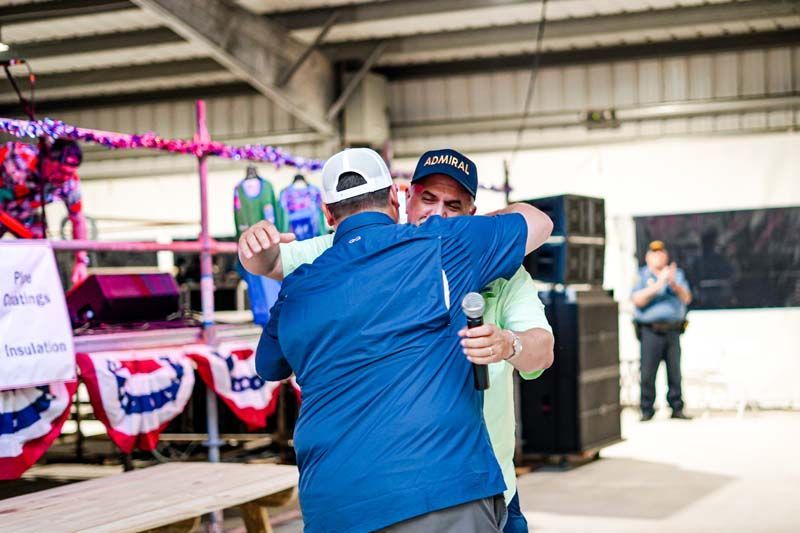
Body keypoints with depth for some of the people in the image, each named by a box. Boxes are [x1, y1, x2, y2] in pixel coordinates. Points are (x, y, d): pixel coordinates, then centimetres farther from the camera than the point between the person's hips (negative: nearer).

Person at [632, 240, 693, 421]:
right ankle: (647, 411, 0)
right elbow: (638, 300, -9)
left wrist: (674, 284, -18)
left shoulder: (677, 274, 13)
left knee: (675, 372, 2)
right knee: (648, 373, -5)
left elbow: (687, 298, 1)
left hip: (673, 330, 2)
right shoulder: (641, 276, 6)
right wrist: (658, 284, -17)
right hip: (651, 331, -2)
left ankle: (677, 408, 8)